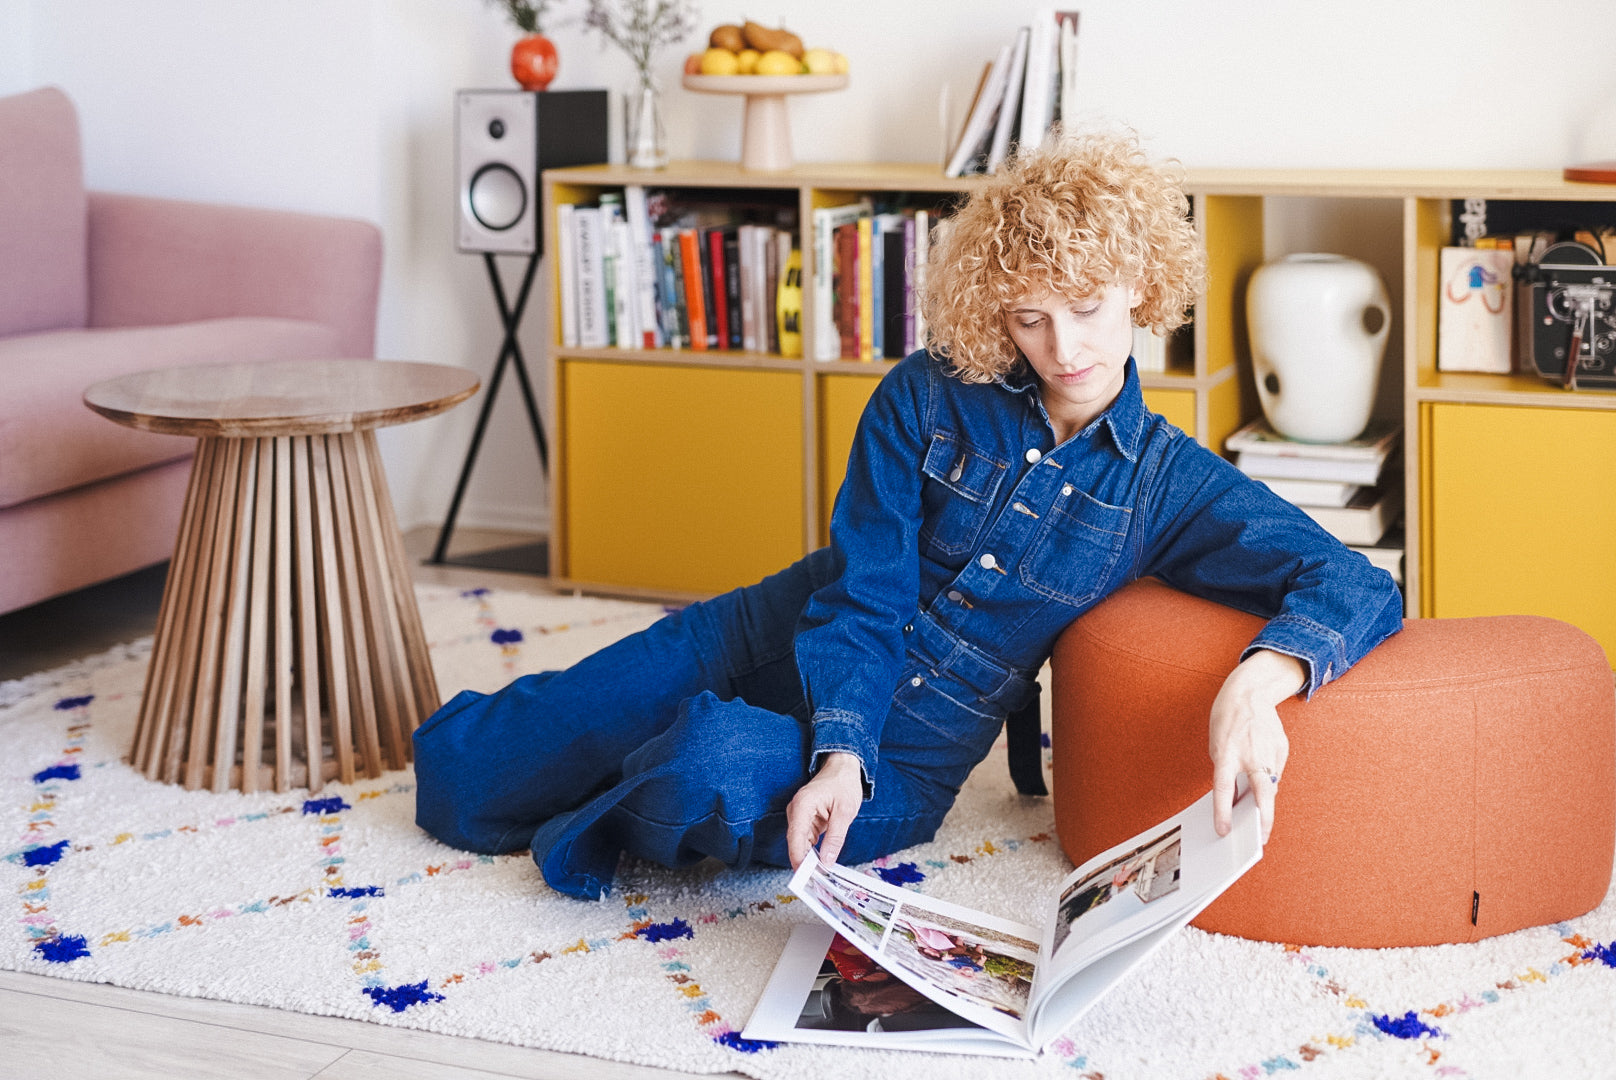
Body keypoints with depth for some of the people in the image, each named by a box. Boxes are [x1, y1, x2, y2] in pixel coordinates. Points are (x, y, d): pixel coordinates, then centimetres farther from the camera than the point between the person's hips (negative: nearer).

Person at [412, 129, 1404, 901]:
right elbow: (863, 597, -12)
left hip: (903, 761, -1)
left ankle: (606, 830, -3)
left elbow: (1358, 589, -19)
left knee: (720, 773, -37)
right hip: (771, 643, 2)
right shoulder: (928, 398, -8)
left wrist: (1258, 677, -42)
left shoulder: (1170, 483, -9)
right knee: (457, 772, -2)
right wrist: (840, 748, -30)